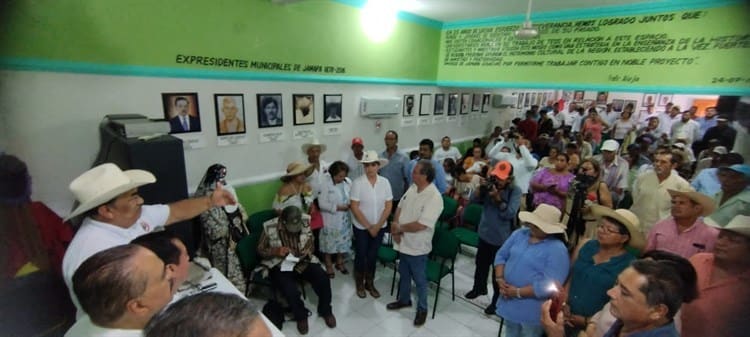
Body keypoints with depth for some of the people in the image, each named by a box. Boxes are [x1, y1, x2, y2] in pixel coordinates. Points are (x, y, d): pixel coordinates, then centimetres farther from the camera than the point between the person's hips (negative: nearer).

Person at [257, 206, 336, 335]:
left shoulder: (305, 222, -10)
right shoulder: (269, 227, -17)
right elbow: (260, 250, -3)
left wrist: (308, 251, -16)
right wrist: (276, 251, -21)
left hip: (303, 261, 2)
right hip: (280, 265, -2)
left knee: (323, 279, -20)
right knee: (291, 291, -29)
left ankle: (325, 311, 10)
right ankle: (301, 316, 6)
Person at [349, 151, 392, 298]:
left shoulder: (385, 182, -7)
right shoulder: (357, 183, -15)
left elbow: (388, 206, -4)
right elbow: (354, 208, -15)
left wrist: (377, 226, -10)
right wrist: (369, 226, -13)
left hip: (380, 226, 2)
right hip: (361, 227, -2)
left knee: (373, 255, 15)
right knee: (361, 255, 11)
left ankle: (370, 283, 34)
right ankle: (360, 284, 33)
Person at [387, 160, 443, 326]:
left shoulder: (434, 198, -27)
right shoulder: (412, 188, -1)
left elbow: (420, 225, -30)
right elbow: (400, 208, 5)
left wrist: (399, 228, -17)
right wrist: (395, 229, -9)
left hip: (417, 247, -7)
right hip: (404, 242, 7)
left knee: (419, 280, 13)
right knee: (404, 274, 25)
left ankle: (422, 309, 35)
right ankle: (404, 300, 47)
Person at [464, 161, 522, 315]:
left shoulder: (515, 191, -16)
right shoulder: (491, 184, -6)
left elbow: (509, 213, -25)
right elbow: (473, 200, -9)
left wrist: (497, 197, -32)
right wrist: (481, 188, -24)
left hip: (502, 239, -5)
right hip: (485, 234, 5)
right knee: (480, 264, 24)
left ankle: (497, 301, 27)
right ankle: (479, 288, 49)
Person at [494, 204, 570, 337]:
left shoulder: (557, 249, -20)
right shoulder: (519, 234, -1)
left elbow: (548, 285, -26)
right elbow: (501, 255, 4)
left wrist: (518, 292, -22)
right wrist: (499, 279, -10)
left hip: (532, 310, -5)